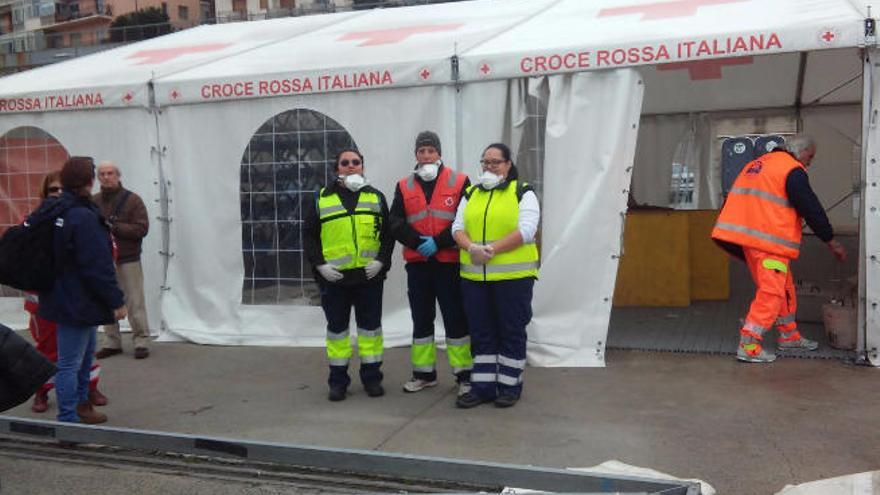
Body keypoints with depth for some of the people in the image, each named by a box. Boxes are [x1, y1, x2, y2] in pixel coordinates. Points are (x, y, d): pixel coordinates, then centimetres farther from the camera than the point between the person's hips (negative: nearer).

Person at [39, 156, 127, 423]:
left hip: (65, 298, 11)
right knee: (70, 363, -1)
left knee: (85, 355, 24)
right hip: (77, 302, -11)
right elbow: (97, 267, -24)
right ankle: (68, 419, 8)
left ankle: (80, 405, 37)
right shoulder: (83, 217, -23)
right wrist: (115, 301, -18)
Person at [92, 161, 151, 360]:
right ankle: (112, 342, 19)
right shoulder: (93, 202, 7)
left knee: (134, 303, 0)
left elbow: (141, 228, -11)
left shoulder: (132, 200, -3)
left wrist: (113, 227, -18)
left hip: (128, 261, -3)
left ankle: (141, 341, 9)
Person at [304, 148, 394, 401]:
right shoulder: (322, 199, 6)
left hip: (369, 274, 1)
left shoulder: (376, 197, 9)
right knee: (336, 328, 7)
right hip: (333, 277, 0)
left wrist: (381, 260, -7)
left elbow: (388, 233, 7)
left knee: (370, 325, 7)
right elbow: (309, 235, 6)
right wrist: (319, 264, -6)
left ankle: (371, 377, 19)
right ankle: (338, 380, 17)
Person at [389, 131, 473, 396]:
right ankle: (424, 372, 22)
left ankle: (465, 374, 10)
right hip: (416, 263, 4)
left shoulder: (460, 182, -1)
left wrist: (438, 242, -14)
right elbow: (395, 222, 2)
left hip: (449, 263, -3)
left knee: (456, 319, 1)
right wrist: (418, 242, -13)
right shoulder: (404, 186, 9)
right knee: (421, 320, 11)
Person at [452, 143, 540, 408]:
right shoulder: (470, 194, 16)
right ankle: (483, 386, 18)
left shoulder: (523, 193, 1)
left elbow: (526, 230, -12)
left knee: (512, 333, 4)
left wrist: (491, 249, -19)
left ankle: (510, 385, 16)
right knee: (481, 333, 9)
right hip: (474, 276, 4)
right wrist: (471, 247, -15)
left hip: (513, 276, -4)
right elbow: (458, 227, 6)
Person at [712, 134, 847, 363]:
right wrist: (832, 243, 2)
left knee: (785, 288, 19)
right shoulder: (793, 170, -6)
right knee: (771, 293, -6)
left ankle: (789, 336, 29)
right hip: (769, 240, -9)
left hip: (746, 234, 9)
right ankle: (748, 347, -8)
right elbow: (812, 209, -6)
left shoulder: (757, 164, 21)